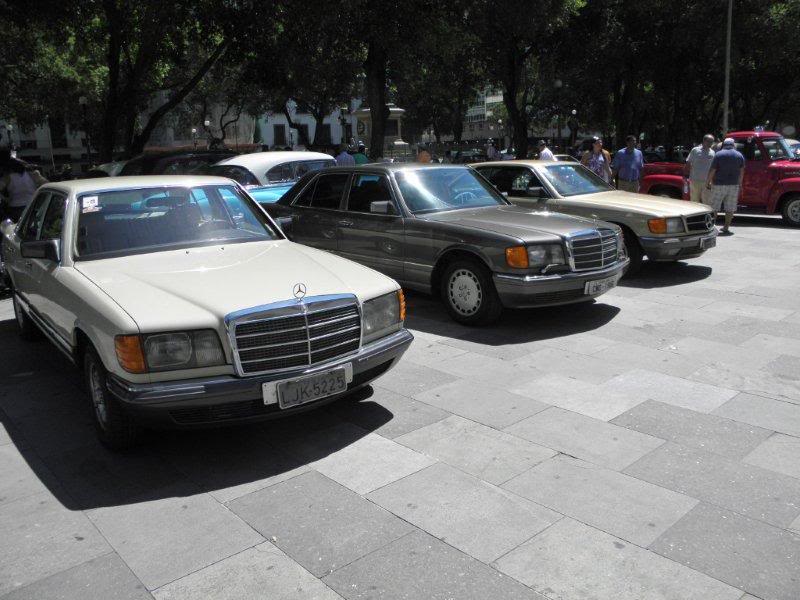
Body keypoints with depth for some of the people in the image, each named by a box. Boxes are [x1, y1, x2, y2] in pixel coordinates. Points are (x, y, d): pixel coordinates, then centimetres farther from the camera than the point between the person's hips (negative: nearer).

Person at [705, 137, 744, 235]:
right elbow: (741, 172, 7)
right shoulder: (739, 155, 6)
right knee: (730, 208, 7)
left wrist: (707, 182, 3)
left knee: (714, 207, 5)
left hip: (719, 184, -2)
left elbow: (712, 171, -7)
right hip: (733, 185, 3)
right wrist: (739, 183, 17)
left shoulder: (718, 155, -4)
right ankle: (726, 228, 6)